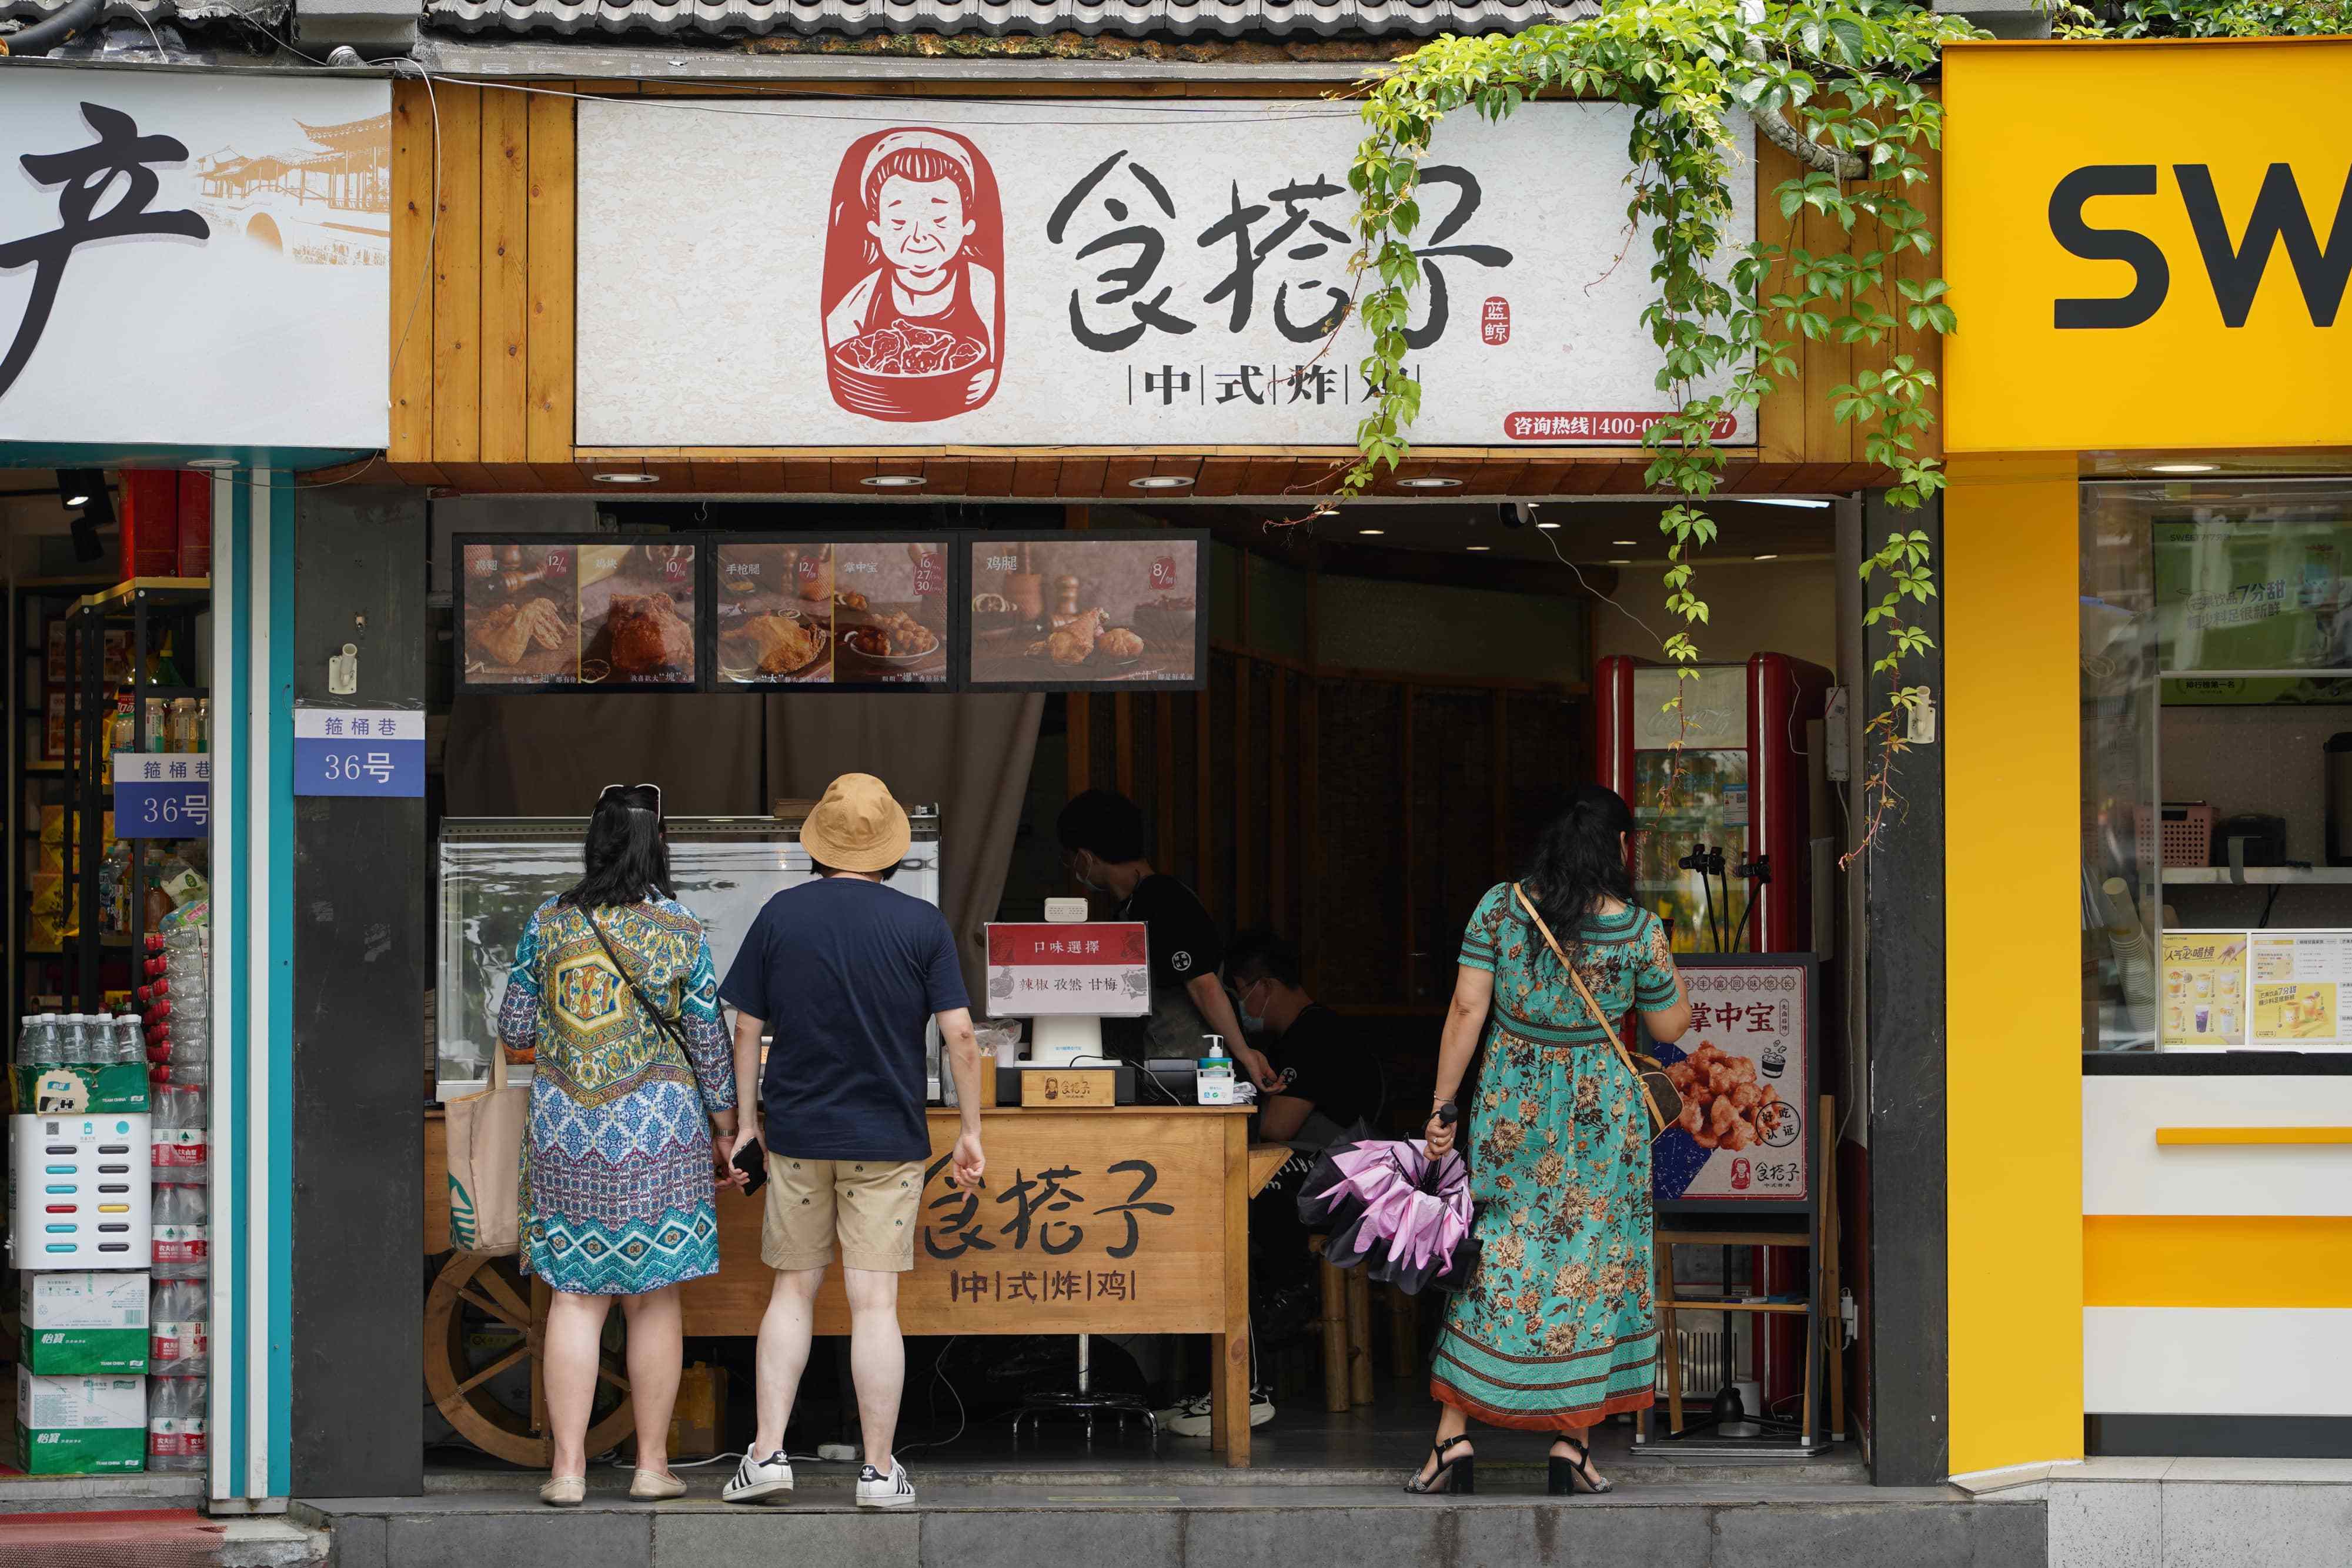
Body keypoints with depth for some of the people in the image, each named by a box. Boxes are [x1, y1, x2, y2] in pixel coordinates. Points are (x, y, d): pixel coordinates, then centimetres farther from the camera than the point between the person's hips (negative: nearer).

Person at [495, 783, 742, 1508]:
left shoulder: (548, 923, -1)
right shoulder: (681, 930, -6)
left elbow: (514, 1030, 6)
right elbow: (709, 1040, -1)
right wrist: (725, 1116, 13)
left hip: (564, 1125, 2)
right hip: (658, 1131, -2)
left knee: (575, 1297, 5)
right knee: (654, 1300, 7)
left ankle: (567, 1467, 0)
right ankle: (651, 1464, 11)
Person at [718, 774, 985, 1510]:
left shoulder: (781, 915, -1)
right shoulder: (922, 924, -5)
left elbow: (748, 1028, 0)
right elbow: (959, 1035, -7)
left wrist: (745, 1119, 10)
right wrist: (970, 1131, 1)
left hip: (796, 1135, 1)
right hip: (887, 1142, -1)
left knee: (793, 1291, 12)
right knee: (874, 1304, 0)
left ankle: (769, 1452, 4)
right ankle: (880, 1471, 1)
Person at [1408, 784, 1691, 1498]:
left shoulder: (1500, 909, -6)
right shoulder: (1637, 928, -8)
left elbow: (1467, 1011, -7)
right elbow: (1670, 1026, 3)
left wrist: (1443, 1105, -2)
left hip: (1510, 1107, 2)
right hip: (1600, 1113, -1)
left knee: (1491, 1258, 7)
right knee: (1590, 1264, 7)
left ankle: (1453, 1439, 3)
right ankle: (1571, 1446, 6)